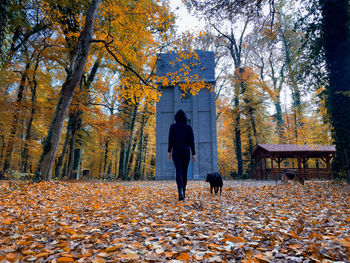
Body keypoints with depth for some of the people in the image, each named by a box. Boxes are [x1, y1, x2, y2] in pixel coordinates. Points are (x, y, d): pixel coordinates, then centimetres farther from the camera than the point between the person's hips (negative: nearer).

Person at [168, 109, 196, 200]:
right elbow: (191, 141, -3)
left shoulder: (173, 126, -1)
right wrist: (193, 154, 1)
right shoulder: (189, 127, 1)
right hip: (186, 152, 1)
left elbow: (170, 140, -3)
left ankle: (180, 192, -27)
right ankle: (183, 192, 21)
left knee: (179, 172, -6)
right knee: (184, 172, 13)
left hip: (176, 152, -1)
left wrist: (169, 151, 4)